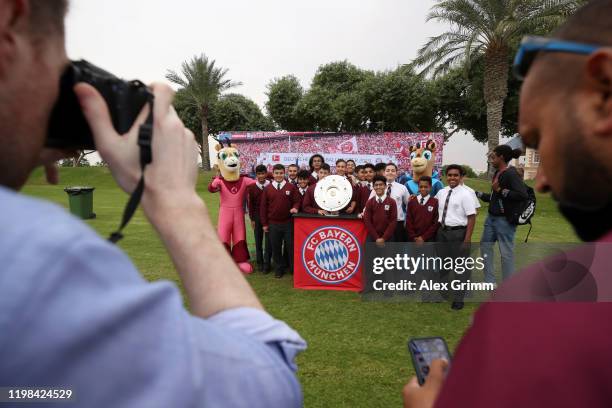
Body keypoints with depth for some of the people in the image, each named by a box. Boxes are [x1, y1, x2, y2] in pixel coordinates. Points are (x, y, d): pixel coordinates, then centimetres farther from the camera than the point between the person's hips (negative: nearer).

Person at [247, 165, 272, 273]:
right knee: (258, 240, 10)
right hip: (257, 217, 2)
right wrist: (252, 219, 2)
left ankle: (267, 263, 12)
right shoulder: (252, 187, -1)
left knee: (268, 241, 2)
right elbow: (250, 204, 3)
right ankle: (259, 262, 22)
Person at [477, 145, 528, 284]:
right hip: (492, 217, 10)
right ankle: (490, 282, 27)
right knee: (485, 245, 15)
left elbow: (523, 195, -26)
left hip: (505, 219, -10)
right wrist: (479, 194, 22)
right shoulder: (497, 173, 9)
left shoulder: (511, 173, -16)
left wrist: (501, 190, -24)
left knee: (506, 252, 0)